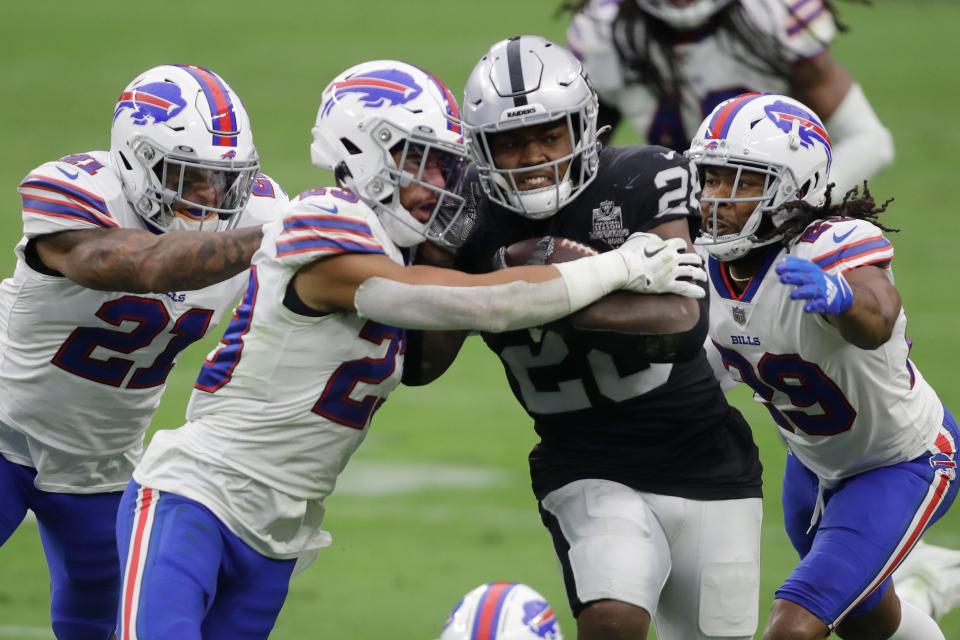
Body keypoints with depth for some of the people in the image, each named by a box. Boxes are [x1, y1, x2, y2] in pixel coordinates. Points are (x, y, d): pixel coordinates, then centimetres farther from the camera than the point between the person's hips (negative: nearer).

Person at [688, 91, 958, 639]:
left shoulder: (834, 248, -37)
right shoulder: (713, 263, -14)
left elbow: (877, 321, -60)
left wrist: (840, 295, -83)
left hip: (901, 465, -8)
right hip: (815, 463, 8)